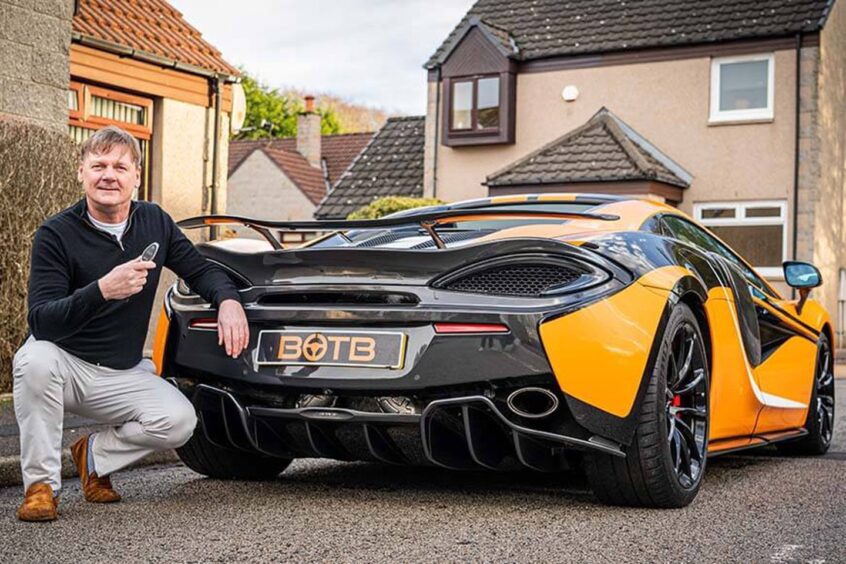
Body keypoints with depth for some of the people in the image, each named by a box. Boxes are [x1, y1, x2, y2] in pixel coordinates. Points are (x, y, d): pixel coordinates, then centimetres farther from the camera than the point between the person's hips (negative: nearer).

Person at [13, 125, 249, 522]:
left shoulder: (154, 222, 1)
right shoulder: (56, 234, -14)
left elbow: (200, 269, 10)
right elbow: (40, 321, -23)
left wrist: (228, 301, -14)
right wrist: (102, 291, -40)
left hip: (123, 374, 3)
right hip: (63, 363, -3)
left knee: (180, 421, -21)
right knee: (36, 360, -37)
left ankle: (95, 455, 8)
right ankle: (41, 483, -18)